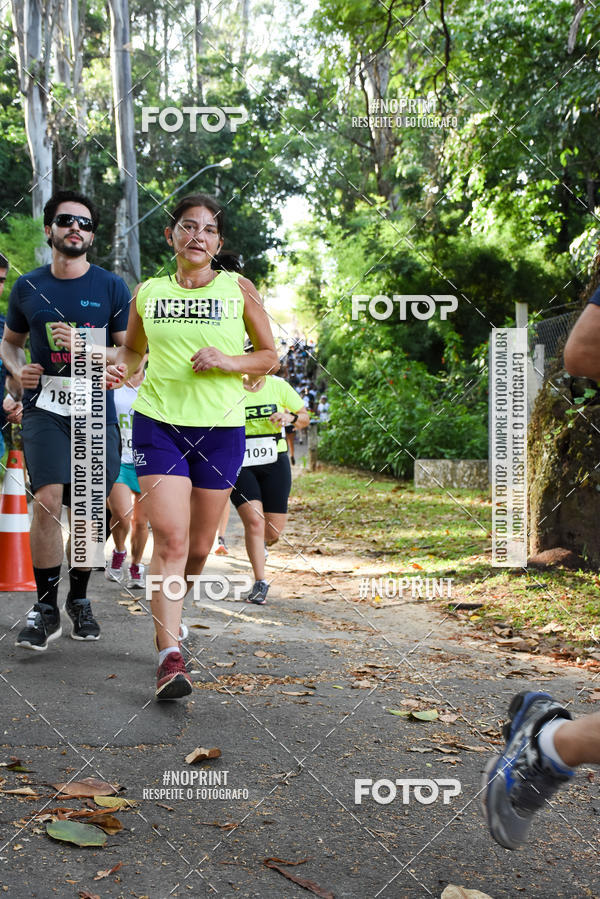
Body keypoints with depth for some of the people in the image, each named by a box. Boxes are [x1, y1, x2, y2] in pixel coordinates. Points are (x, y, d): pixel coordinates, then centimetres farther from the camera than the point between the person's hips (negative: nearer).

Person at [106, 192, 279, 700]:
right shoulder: (148, 292, 5)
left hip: (220, 428, 1)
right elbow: (134, 348, 20)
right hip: (159, 422, -1)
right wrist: (122, 369, -3)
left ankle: (173, 605, 41)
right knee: (170, 538, -15)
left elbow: (270, 357, 6)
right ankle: (170, 656, -14)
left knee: (200, 545, 10)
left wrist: (228, 361, -13)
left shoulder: (238, 289, 1)